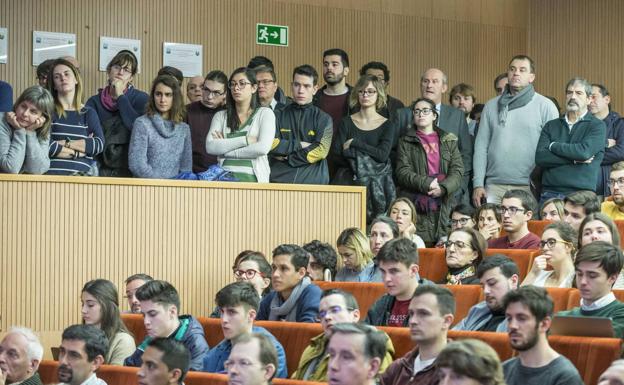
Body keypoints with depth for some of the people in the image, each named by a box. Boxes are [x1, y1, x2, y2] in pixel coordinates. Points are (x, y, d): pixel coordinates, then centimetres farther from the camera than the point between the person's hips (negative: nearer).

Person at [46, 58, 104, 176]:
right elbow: (47, 146, -7)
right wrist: (83, 149, 0)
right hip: (52, 173, -2)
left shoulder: (89, 113, 16)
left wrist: (64, 143, -5)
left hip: (81, 175, 2)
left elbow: (99, 144, 0)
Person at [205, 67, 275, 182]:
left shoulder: (265, 113, 9)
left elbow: (263, 148, -6)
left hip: (252, 177, -2)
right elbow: (210, 147, 1)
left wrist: (224, 146, 0)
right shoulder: (220, 116, 17)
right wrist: (245, 140, -6)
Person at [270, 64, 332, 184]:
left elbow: (320, 151, -5)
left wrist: (287, 158, -6)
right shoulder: (278, 115, 12)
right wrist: (299, 145, -6)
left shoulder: (323, 119, 8)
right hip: (279, 180, 1)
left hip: (313, 181, -1)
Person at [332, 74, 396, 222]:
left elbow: (383, 155, -7)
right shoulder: (347, 123, 11)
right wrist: (369, 152, -7)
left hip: (377, 181, -1)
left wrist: (354, 143, -5)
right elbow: (338, 155, 0)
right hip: (348, 180, 1)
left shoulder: (388, 125, 8)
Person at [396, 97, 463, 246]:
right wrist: (426, 184, -15)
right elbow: (403, 172, 0)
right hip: (416, 206, -2)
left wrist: (443, 188, -14)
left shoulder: (448, 140, 16)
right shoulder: (405, 142, 12)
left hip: (444, 205, 2)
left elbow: (458, 170, 5)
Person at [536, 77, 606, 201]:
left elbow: (585, 151, -13)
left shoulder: (597, 126, 3)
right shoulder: (551, 126, 14)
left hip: (581, 194, -3)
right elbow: (540, 158, 1)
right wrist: (574, 159, -7)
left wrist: (553, 146, 0)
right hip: (549, 192, 3)